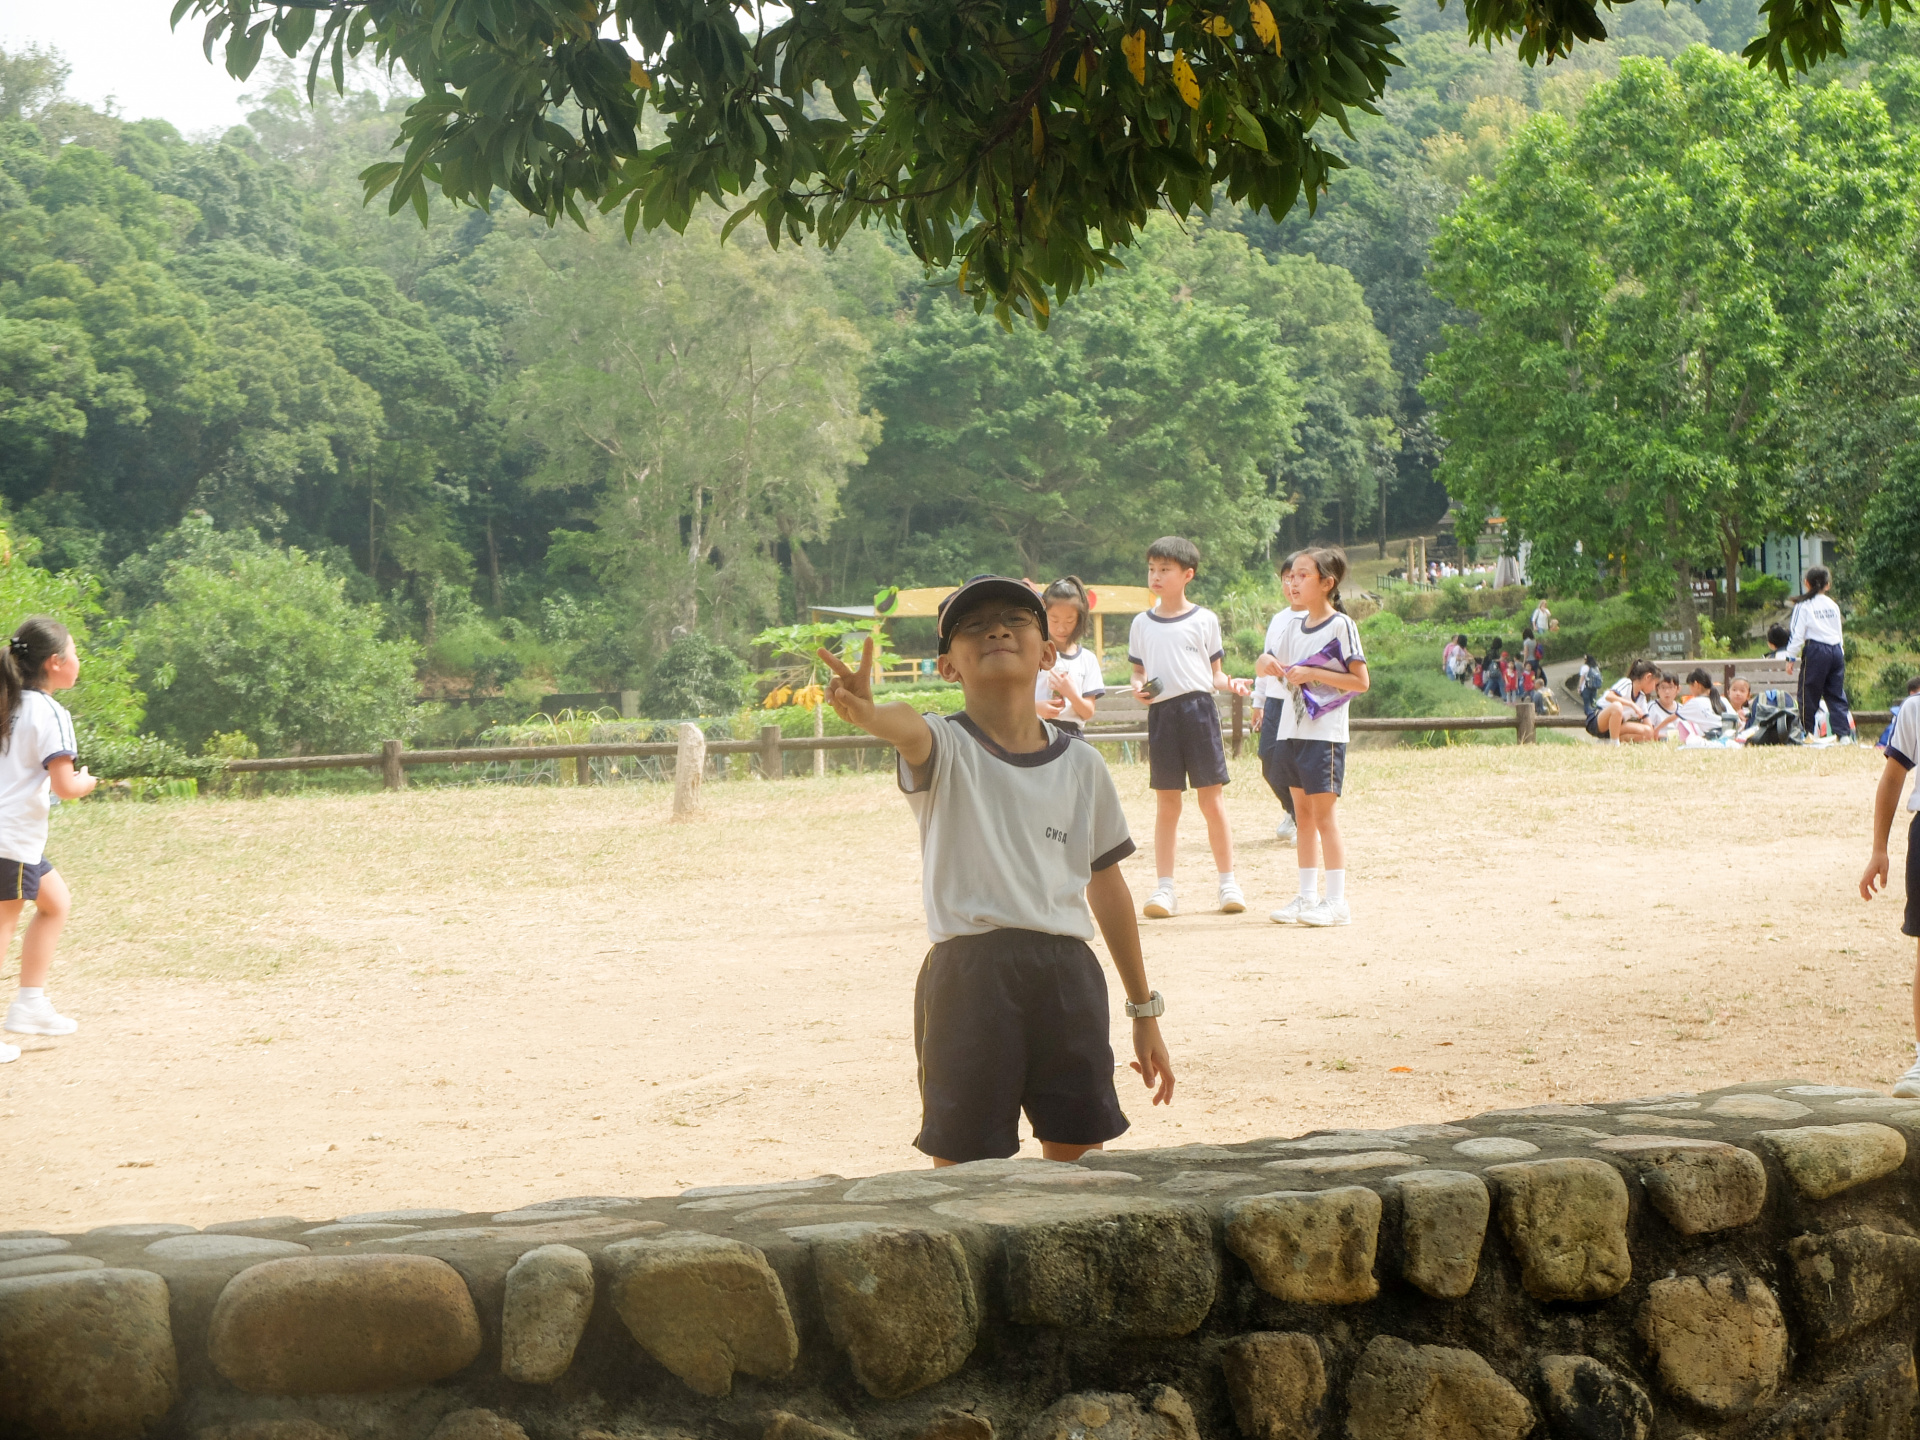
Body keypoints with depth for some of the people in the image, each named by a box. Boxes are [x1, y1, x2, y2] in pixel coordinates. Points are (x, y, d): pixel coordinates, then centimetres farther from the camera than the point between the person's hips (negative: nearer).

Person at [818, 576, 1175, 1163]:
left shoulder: (1081, 764, 11)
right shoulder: (945, 748, -2)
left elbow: (1106, 885, 18)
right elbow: (908, 727, -28)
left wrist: (1144, 1011, 21)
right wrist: (867, 713, -53)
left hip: (1067, 973, 4)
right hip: (970, 975, -4)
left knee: (1078, 1164, 8)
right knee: (966, 1170, -2)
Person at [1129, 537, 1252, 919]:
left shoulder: (1204, 620, 5)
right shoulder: (1142, 624, 11)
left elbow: (1213, 672, 8)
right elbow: (1138, 673, 15)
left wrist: (1231, 684, -13)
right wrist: (1139, 687, -7)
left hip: (1198, 710, -2)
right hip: (1160, 714, 2)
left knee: (1210, 799, 0)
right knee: (1167, 804, 2)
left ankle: (1228, 882, 8)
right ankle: (1164, 888, 5)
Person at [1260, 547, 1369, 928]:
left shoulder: (1341, 626, -9)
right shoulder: (1296, 628, 12)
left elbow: (1361, 682, -12)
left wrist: (1313, 673, -17)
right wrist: (1270, 664, -1)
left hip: (1326, 734, -7)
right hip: (1295, 733, 7)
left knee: (1323, 813, -6)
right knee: (1303, 814, 9)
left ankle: (1337, 901, -2)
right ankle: (1307, 897, 15)